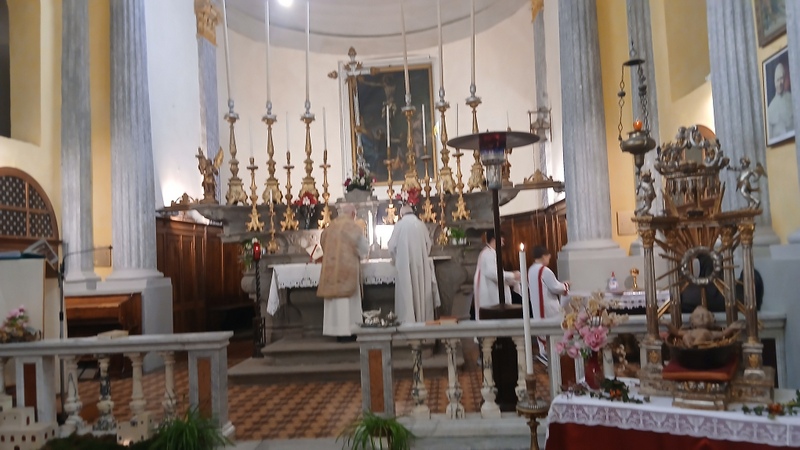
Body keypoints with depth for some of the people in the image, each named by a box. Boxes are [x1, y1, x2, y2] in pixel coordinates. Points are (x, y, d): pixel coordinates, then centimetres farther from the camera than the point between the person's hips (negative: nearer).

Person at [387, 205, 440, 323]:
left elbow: (392, 246, -2)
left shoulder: (399, 225, -5)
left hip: (404, 265, -3)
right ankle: (423, 319, 15)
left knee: (406, 293, 0)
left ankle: (408, 321, 0)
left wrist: (395, 259, 17)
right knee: (421, 292, 10)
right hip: (421, 264, 3)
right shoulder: (421, 225, 4)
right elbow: (428, 245, 10)